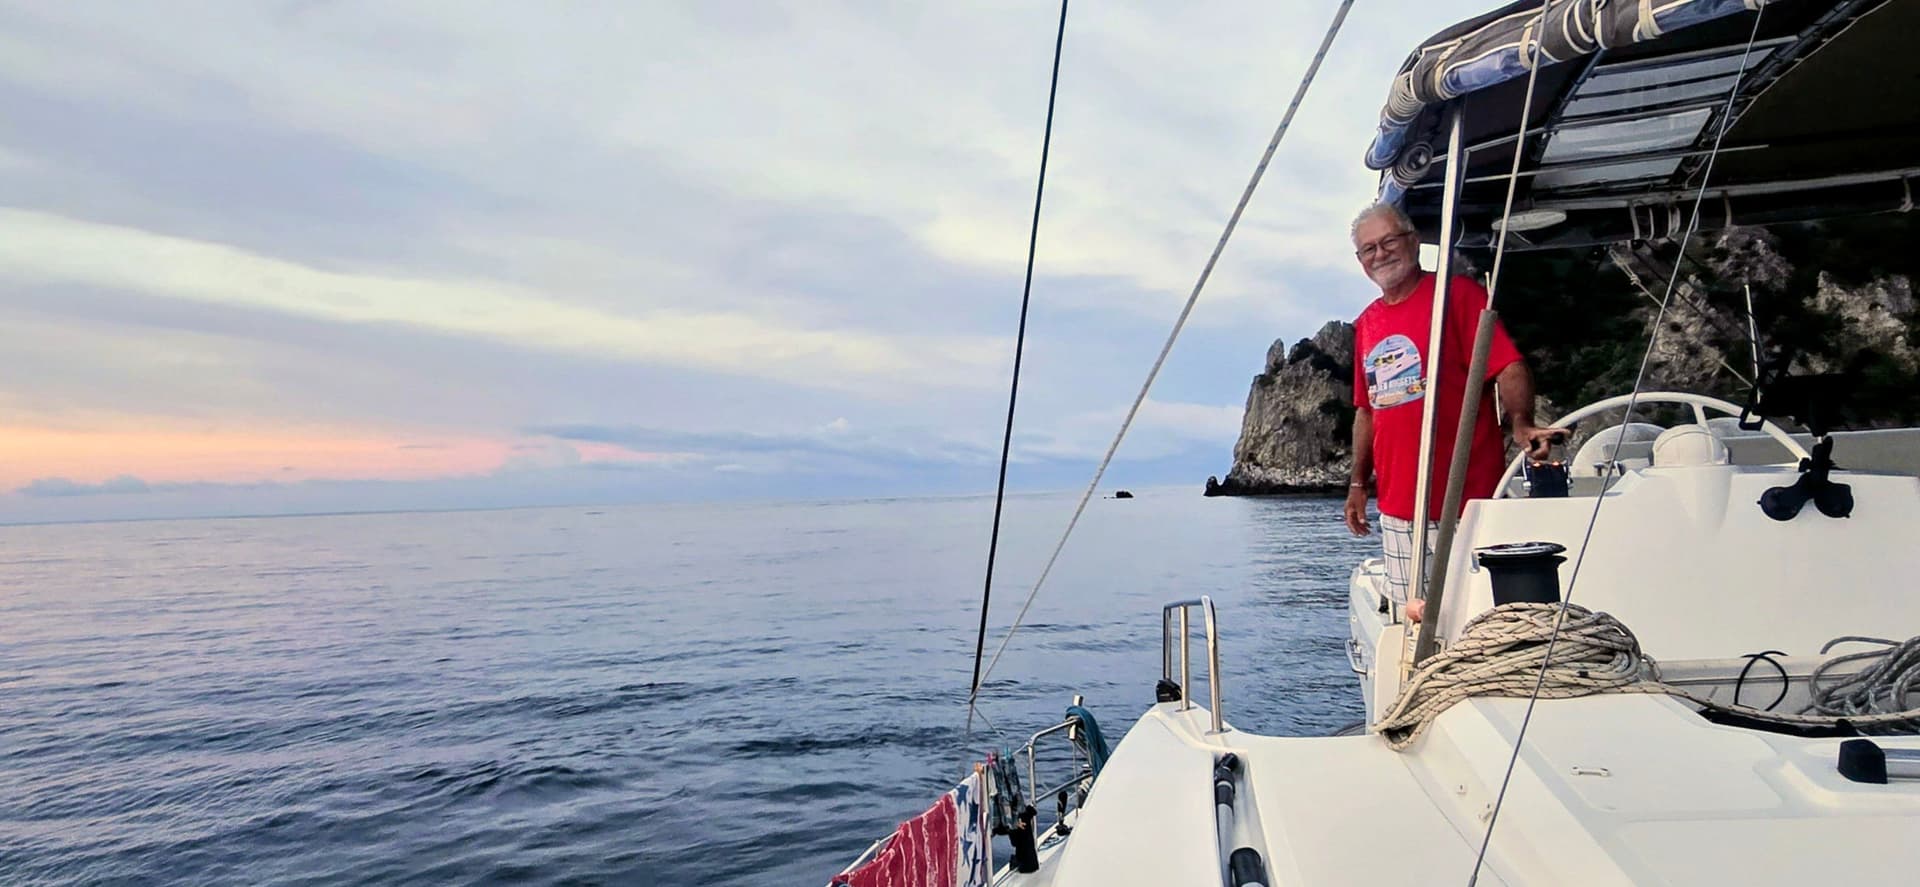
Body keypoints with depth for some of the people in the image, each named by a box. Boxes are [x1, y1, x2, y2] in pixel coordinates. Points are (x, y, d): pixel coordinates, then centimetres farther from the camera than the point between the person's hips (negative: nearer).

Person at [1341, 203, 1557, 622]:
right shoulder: (1367, 323, 14)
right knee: (1416, 618, 13)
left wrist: (1521, 424, -31)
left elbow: (1509, 366, -13)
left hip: (1466, 501, -6)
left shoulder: (1457, 293, -4)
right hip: (1397, 506, 6)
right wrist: (1358, 483, 17)